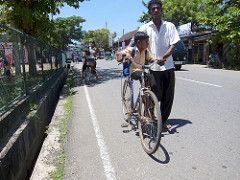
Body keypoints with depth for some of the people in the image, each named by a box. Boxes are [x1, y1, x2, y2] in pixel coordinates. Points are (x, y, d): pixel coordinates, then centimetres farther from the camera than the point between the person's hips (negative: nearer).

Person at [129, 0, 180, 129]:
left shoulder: (170, 26, 6)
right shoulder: (145, 28, 3)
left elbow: (173, 45, -1)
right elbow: (133, 42, -6)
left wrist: (163, 57, -20)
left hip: (168, 66, 2)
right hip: (153, 67, -2)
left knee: (168, 95, 6)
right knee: (156, 94, -4)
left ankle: (164, 120, 24)